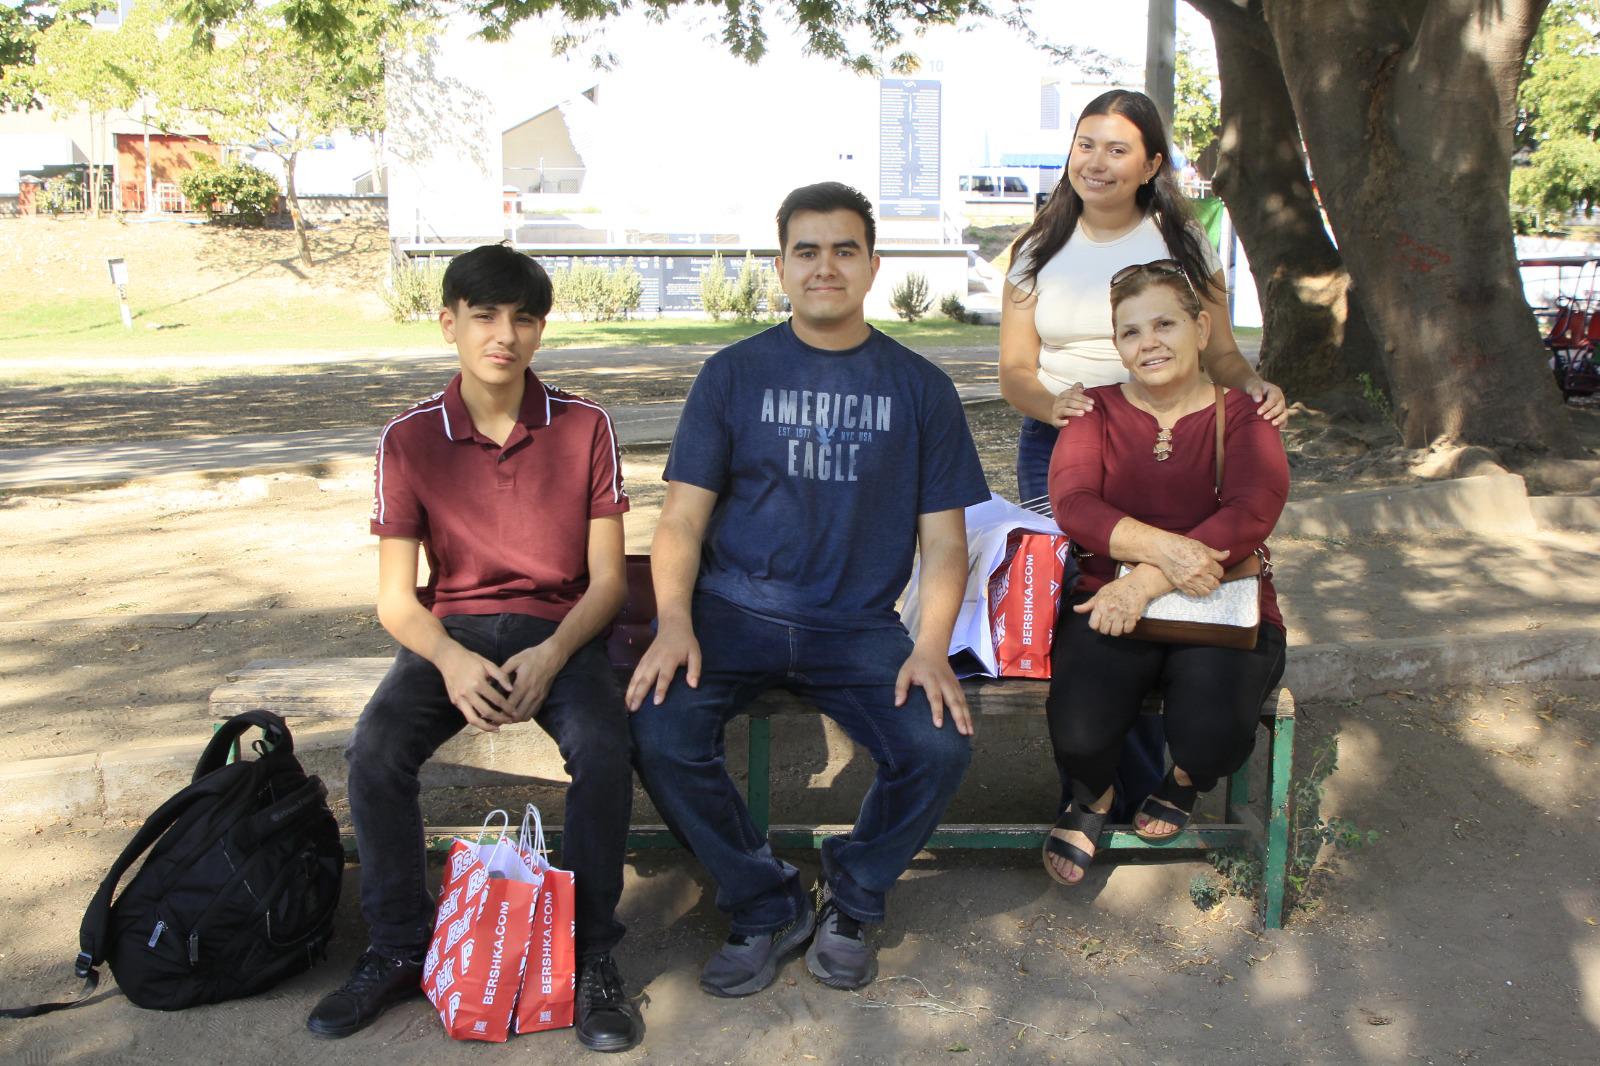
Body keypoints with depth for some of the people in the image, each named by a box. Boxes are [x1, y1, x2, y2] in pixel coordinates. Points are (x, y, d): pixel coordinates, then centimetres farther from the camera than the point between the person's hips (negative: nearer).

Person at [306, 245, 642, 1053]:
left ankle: (591, 957, -10)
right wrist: (451, 660, -24)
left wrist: (550, 657, -21)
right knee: (374, 753, -26)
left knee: (604, 749, -31)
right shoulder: (409, 439, -1)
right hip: (450, 632, 1)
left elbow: (606, 578, -2)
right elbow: (395, 598, -2)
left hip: (560, 629, -1)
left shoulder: (584, 427, -2)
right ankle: (399, 952, -3)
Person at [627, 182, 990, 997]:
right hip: (734, 613, 0)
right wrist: (674, 620, -16)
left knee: (942, 743, -24)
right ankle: (766, 907, 1)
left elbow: (943, 538, 5)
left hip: (859, 626, 0)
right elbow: (683, 515, 3)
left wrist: (931, 645, -12)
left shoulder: (918, 386, 7)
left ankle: (850, 901, 7)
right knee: (658, 733, -26)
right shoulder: (734, 373, 6)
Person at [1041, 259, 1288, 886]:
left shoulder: (1241, 417, 3)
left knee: (1210, 735, -28)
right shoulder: (1097, 412, 8)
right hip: (1112, 604, 1)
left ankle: (1186, 781, 15)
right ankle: (1092, 796, 15)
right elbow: (1073, 504, -10)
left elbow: (1251, 515, -15)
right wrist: (1164, 547, -27)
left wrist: (1148, 581, -27)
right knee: (1078, 733, -27)